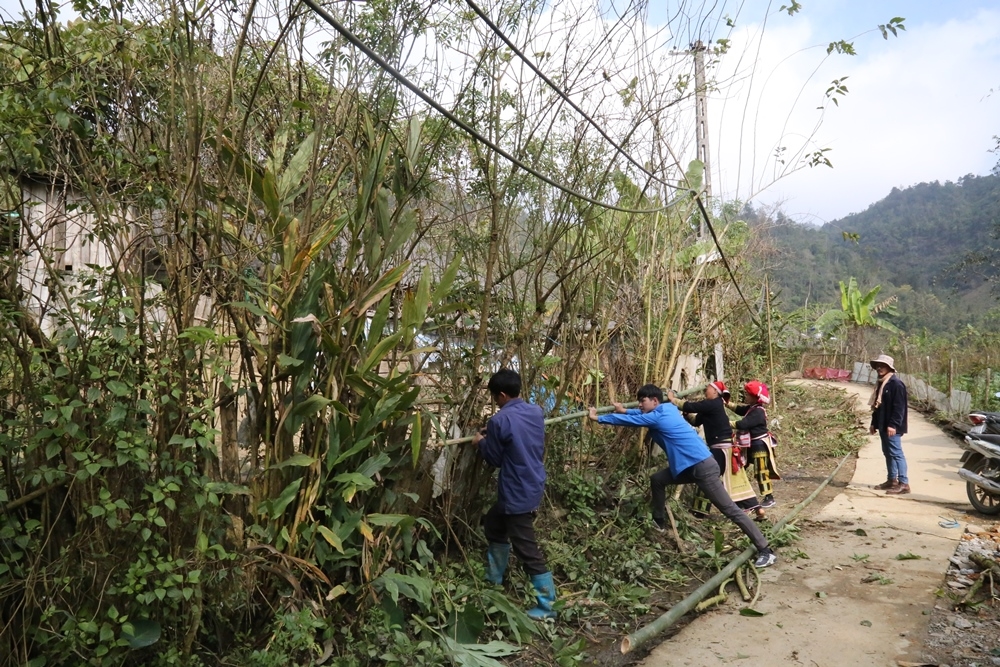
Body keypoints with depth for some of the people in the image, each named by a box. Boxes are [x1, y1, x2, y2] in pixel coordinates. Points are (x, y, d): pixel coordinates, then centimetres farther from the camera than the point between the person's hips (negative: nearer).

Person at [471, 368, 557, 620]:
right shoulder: (536, 412, 3)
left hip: (518, 493, -9)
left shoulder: (499, 421, -20)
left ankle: (547, 606, 8)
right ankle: (493, 579, 40)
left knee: (526, 549, 0)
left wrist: (481, 442, 11)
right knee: (493, 524, 26)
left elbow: (494, 459, -9)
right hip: (533, 486, 9)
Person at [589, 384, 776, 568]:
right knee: (657, 479, 17)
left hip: (702, 467, -10)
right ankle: (659, 521, 32)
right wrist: (625, 411, 31)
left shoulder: (658, 417, -12)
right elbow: (643, 414, 34)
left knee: (730, 510, -7)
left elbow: (631, 420, -5)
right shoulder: (666, 409, 13)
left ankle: (765, 551, -4)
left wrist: (597, 418, 4)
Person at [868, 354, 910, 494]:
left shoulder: (896, 383, -15)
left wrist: (893, 425, -23)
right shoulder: (881, 383, 14)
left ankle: (904, 483, -5)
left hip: (891, 427, -10)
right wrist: (874, 423, 19)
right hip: (883, 425, 10)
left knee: (896, 453, -8)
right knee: (887, 453, 15)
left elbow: (899, 407, -19)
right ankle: (892, 480, 24)